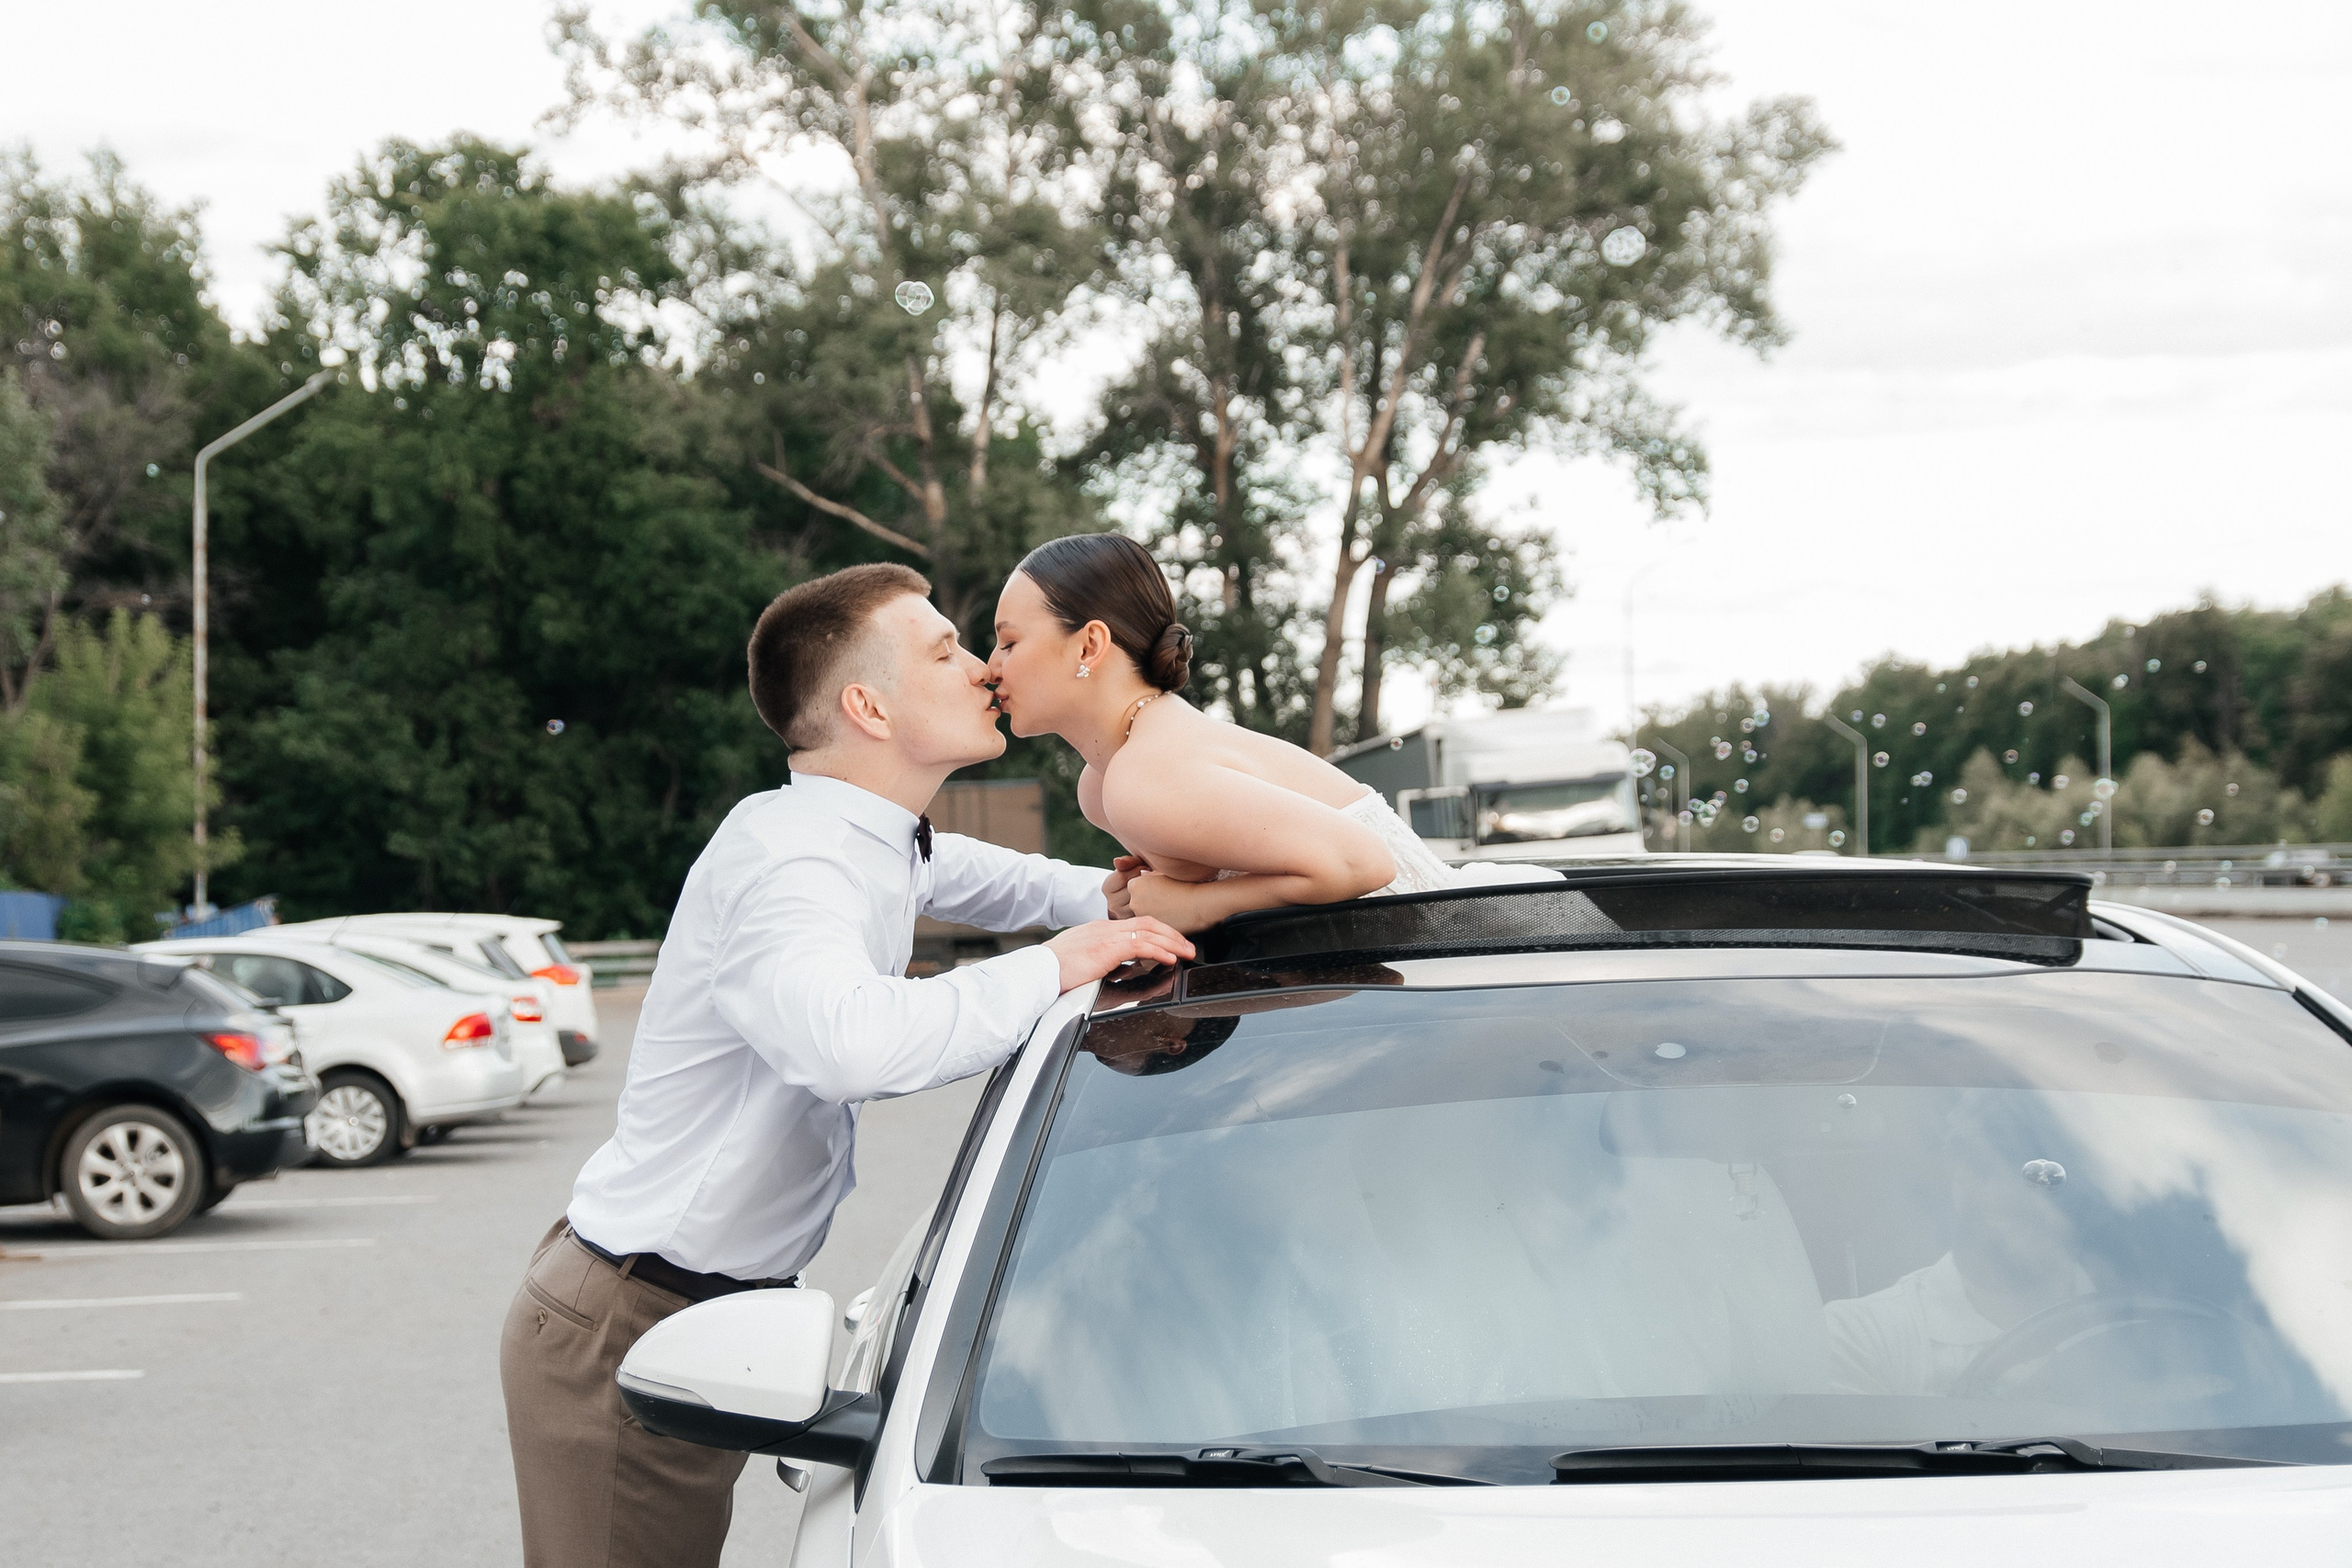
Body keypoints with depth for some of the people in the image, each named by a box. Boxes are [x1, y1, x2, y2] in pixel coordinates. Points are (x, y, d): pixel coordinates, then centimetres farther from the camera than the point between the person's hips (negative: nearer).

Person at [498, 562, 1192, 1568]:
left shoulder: (884, 842, 8)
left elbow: (990, 878, 32)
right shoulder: (782, 858, -23)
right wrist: (1054, 966, -31)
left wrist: (1101, 899, 10)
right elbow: (849, 1043, -44)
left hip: (712, 1312, 9)